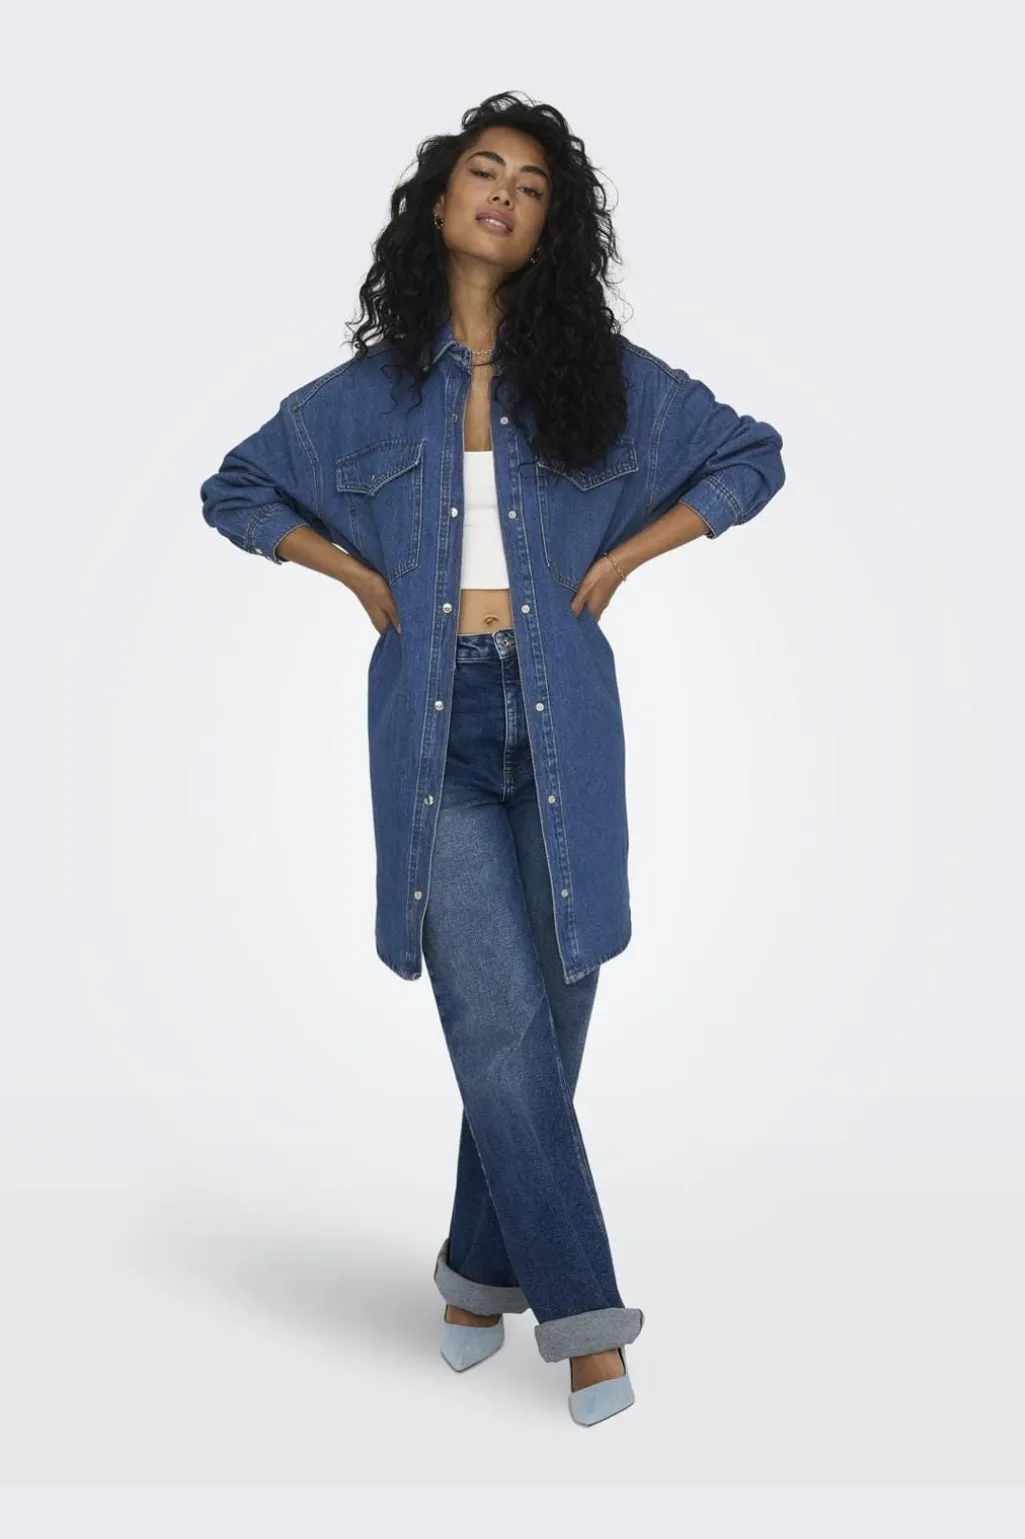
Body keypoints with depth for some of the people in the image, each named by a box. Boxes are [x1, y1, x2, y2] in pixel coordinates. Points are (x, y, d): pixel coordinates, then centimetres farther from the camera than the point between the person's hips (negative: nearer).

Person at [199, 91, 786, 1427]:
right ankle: (581, 1309, 4)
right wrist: (360, 574, 7)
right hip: (434, 725, 0)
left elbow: (753, 456, 13)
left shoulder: (600, 373, 8)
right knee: (499, 1021, -6)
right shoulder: (371, 390, 10)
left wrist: (622, 558, 2)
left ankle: (483, 1266, 25)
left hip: (561, 717, 1)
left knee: (549, 1015, 5)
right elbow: (235, 489, 20)